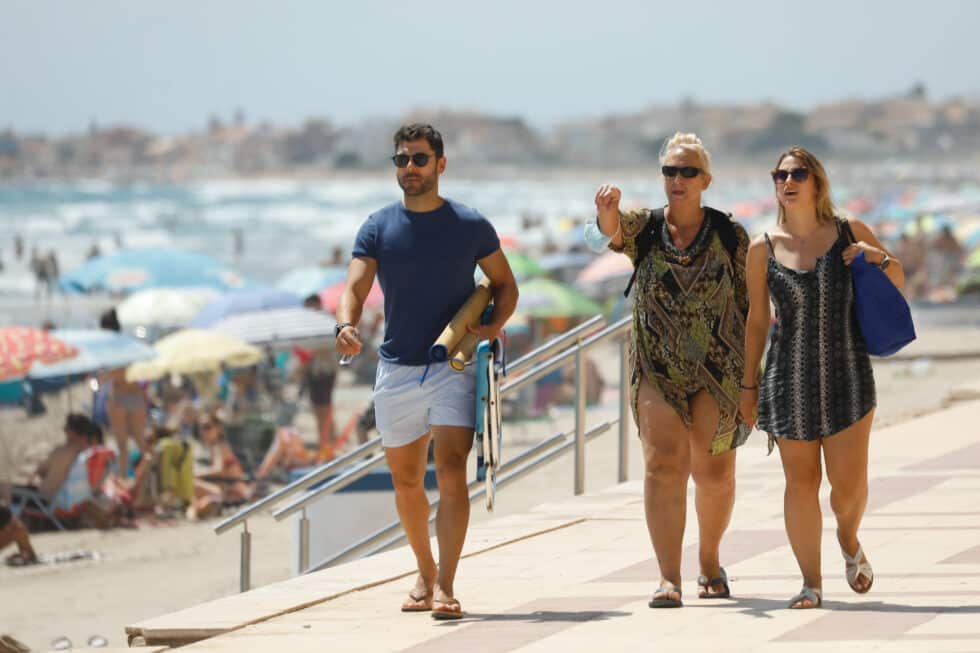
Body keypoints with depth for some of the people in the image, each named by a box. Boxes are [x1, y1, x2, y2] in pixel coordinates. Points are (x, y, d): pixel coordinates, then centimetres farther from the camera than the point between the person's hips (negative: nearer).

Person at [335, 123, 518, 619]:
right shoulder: (378, 228, 4)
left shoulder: (470, 225, 1)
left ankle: (445, 586, -21)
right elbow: (355, 287, -7)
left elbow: (504, 284, 11)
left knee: (451, 471, -17)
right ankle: (424, 573, 30)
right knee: (406, 480, 11)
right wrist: (346, 324, -29)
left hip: (453, 366, -3)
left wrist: (495, 325, -9)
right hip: (397, 369, 3)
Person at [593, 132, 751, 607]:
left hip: (720, 368, 0)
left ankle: (709, 561, 31)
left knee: (714, 471, 5)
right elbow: (612, 228, -23)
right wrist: (607, 208, -47)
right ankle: (668, 577, -17)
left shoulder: (730, 236, -1)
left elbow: (750, 305, 2)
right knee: (663, 463, -14)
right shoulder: (643, 228, 0)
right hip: (658, 367, 0)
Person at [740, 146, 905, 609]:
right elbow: (757, 321, 8)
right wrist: (748, 385, 8)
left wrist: (878, 256, -9)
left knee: (849, 483, -4)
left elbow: (898, 281, 13)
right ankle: (811, 583, 12)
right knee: (801, 483, 1)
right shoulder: (763, 250, 0)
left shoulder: (849, 232, 1)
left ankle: (848, 539, 30)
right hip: (790, 379, 0)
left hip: (847, 374, 0)